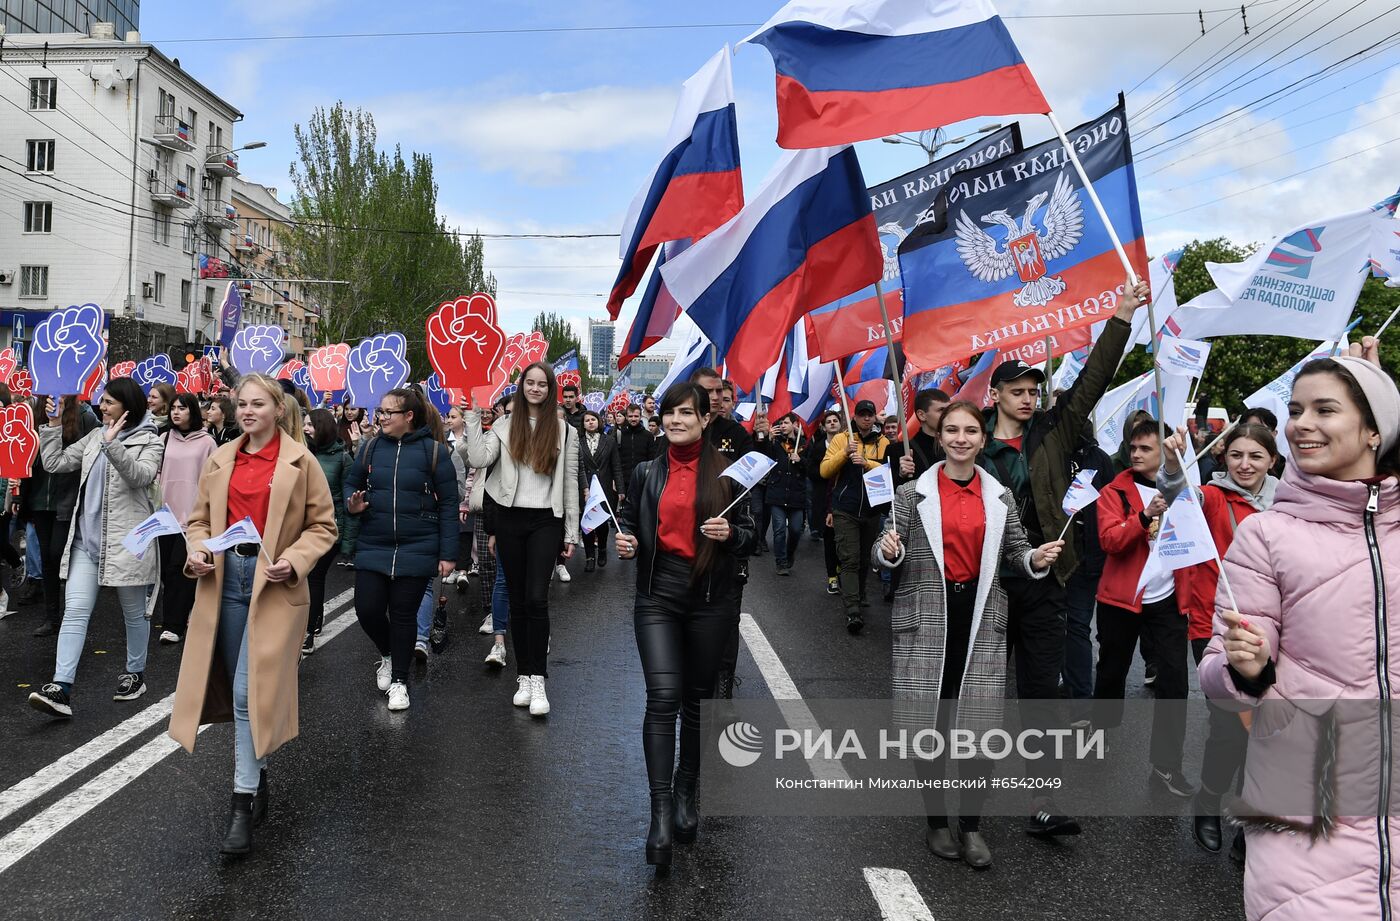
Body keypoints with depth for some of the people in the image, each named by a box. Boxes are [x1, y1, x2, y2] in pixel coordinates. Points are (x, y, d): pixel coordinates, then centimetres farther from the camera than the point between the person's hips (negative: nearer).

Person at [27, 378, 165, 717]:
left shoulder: (149, 442, -3)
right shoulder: (94, 436, 13)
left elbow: (141, 476, -21)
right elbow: (54, 463, 14)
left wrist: (113, 444, -31)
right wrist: (53, 425, 7)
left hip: (126, 539, -4)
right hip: (86, 537, 5)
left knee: (134, 612, 9)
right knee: (75, 610, -6)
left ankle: (135, 674, 27)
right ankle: (61, 689, -11)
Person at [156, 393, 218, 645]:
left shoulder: (206, 442, -1)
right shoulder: (164, 438, 10)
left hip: (193, 513, -4)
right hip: (165, 512, 4)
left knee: (179, 567, -7)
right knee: (166, 568, 6)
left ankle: (172, 625, -3)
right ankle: (180, 615, 20)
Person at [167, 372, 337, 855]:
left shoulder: (300, 461, -4)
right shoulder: (220, 459, 9)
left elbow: (323, 526, -2)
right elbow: (200, 517, 15)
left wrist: (293, 561, -17)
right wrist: (197, 550, -4)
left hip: (273, 583, -5)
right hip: (225, 578, 5)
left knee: (251, 691, -10)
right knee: (238, 689, 13)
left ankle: (243, 803, -2)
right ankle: (258, 778, 32)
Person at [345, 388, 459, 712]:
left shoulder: (432, 451, -6)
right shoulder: (370, 448, 3)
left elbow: (448, 505, -5)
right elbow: (351, 484, 16)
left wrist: (448, 554, -8)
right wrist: (352, 504, -9)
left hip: (416, 549, -3)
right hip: (373, 547, 3)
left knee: (403, 614, 4)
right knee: (367, 609, -1)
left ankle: (399, 680, 23)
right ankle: (388, 655, 31)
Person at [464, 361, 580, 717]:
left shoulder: (565, 431, 5)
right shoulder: (505, 426, 6)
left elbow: (570, 483, 5)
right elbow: (478, 458, -11)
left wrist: (571, 533, 2)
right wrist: (473, 416, -11)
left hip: (545, 520, -1)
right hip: (509, 518, 2)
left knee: (537, 598, -11)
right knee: (517, 599, 7)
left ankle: (537, 679, -7)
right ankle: (523, 676, 16)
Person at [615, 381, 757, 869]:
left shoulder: (726, 472, 1)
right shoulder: (646, 474, 7)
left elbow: (750, 533, 4)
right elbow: (628, 523, 16)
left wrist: (730, 534, -17)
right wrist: (626, 542, -6)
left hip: (710, 598, 0)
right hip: (658, 595, 1)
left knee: (697, 699, 10)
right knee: (662, 696, -12)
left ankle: (685, 794, 29)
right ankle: (661, 810, -9)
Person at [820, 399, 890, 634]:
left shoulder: (883, 443, 5)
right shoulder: (841, 439, 1)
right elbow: (825, 471, -6)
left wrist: (866, 462, -22)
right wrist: (845, 452, -18)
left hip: (872, 510, 3)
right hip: (845, 511, -3)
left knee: (865, 558, 15)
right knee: (850, 559, -10)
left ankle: (858, 597, 34)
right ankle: (852, 612, -16)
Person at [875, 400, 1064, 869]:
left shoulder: (1000, 497, 8)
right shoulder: (912, 493, 1)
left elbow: (1016, 552, 13)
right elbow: (888, 556, 1)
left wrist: (1038, 559, -8)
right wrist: (889, 551, -22)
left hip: (981, 617, 2)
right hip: (927, 618, -2)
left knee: (983, 727, -1)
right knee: (929, 726, 4)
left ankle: (971, 824, 19)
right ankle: (937, 821, 24)